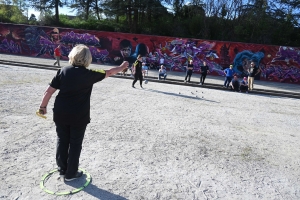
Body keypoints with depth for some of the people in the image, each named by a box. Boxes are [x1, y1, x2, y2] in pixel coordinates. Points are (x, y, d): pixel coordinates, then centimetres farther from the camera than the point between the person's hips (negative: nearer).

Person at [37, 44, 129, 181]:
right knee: (75, 144, 12)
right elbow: (109, 72, 4)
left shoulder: (63, 71, -2)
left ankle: (62, 170, 32)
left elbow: (49, 91, -2)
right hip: (79, 116, -3)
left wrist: (43, 106, 10)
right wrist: (122, 67, 19)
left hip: (60, 114, 4)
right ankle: (71, 174, 24)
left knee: (62, 141, 18)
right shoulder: (89, 74, -9)